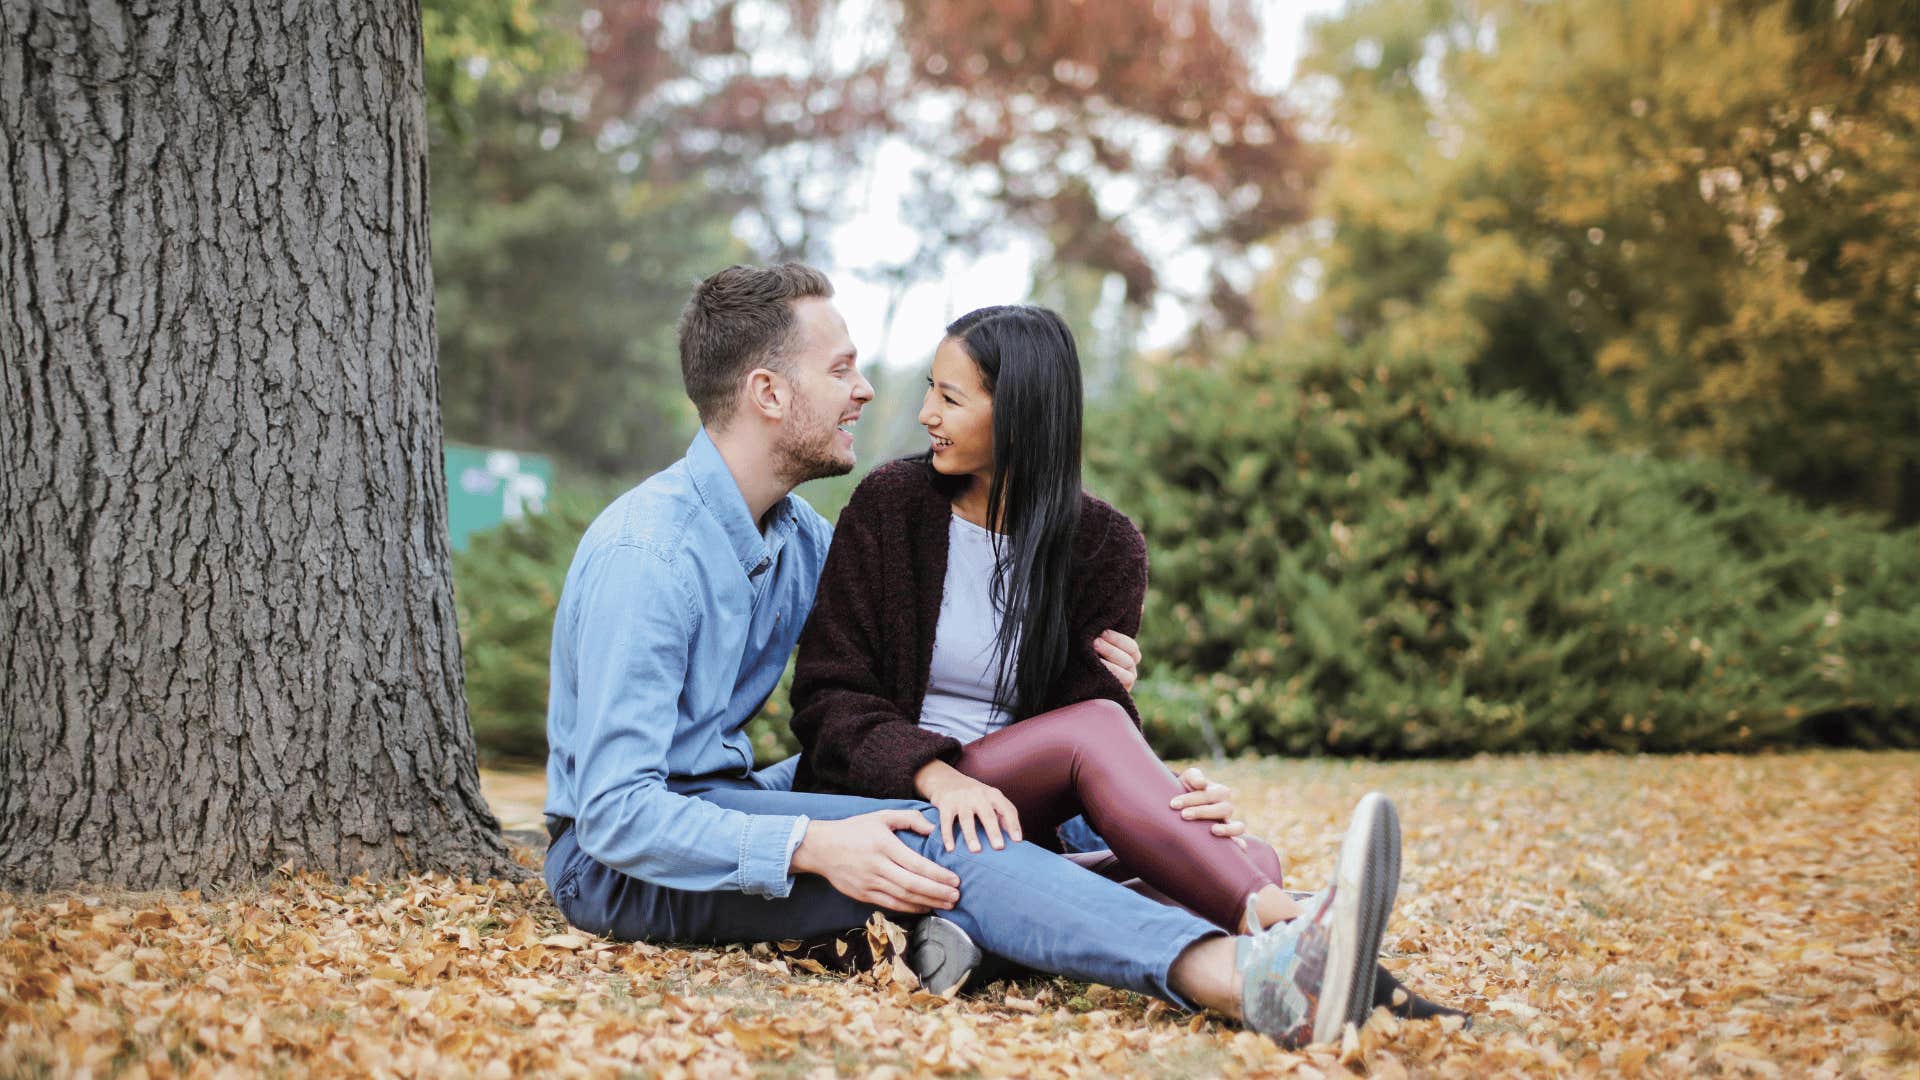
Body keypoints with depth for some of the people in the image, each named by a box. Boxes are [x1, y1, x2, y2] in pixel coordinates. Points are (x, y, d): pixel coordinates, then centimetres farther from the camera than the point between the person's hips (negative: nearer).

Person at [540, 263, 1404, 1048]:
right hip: (613, 859, -10)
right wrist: (812, 846, -39)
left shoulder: (798, 537, 8)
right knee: (931, 838, -29)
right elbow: (618, 812, -27)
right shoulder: (645, 554, -20)